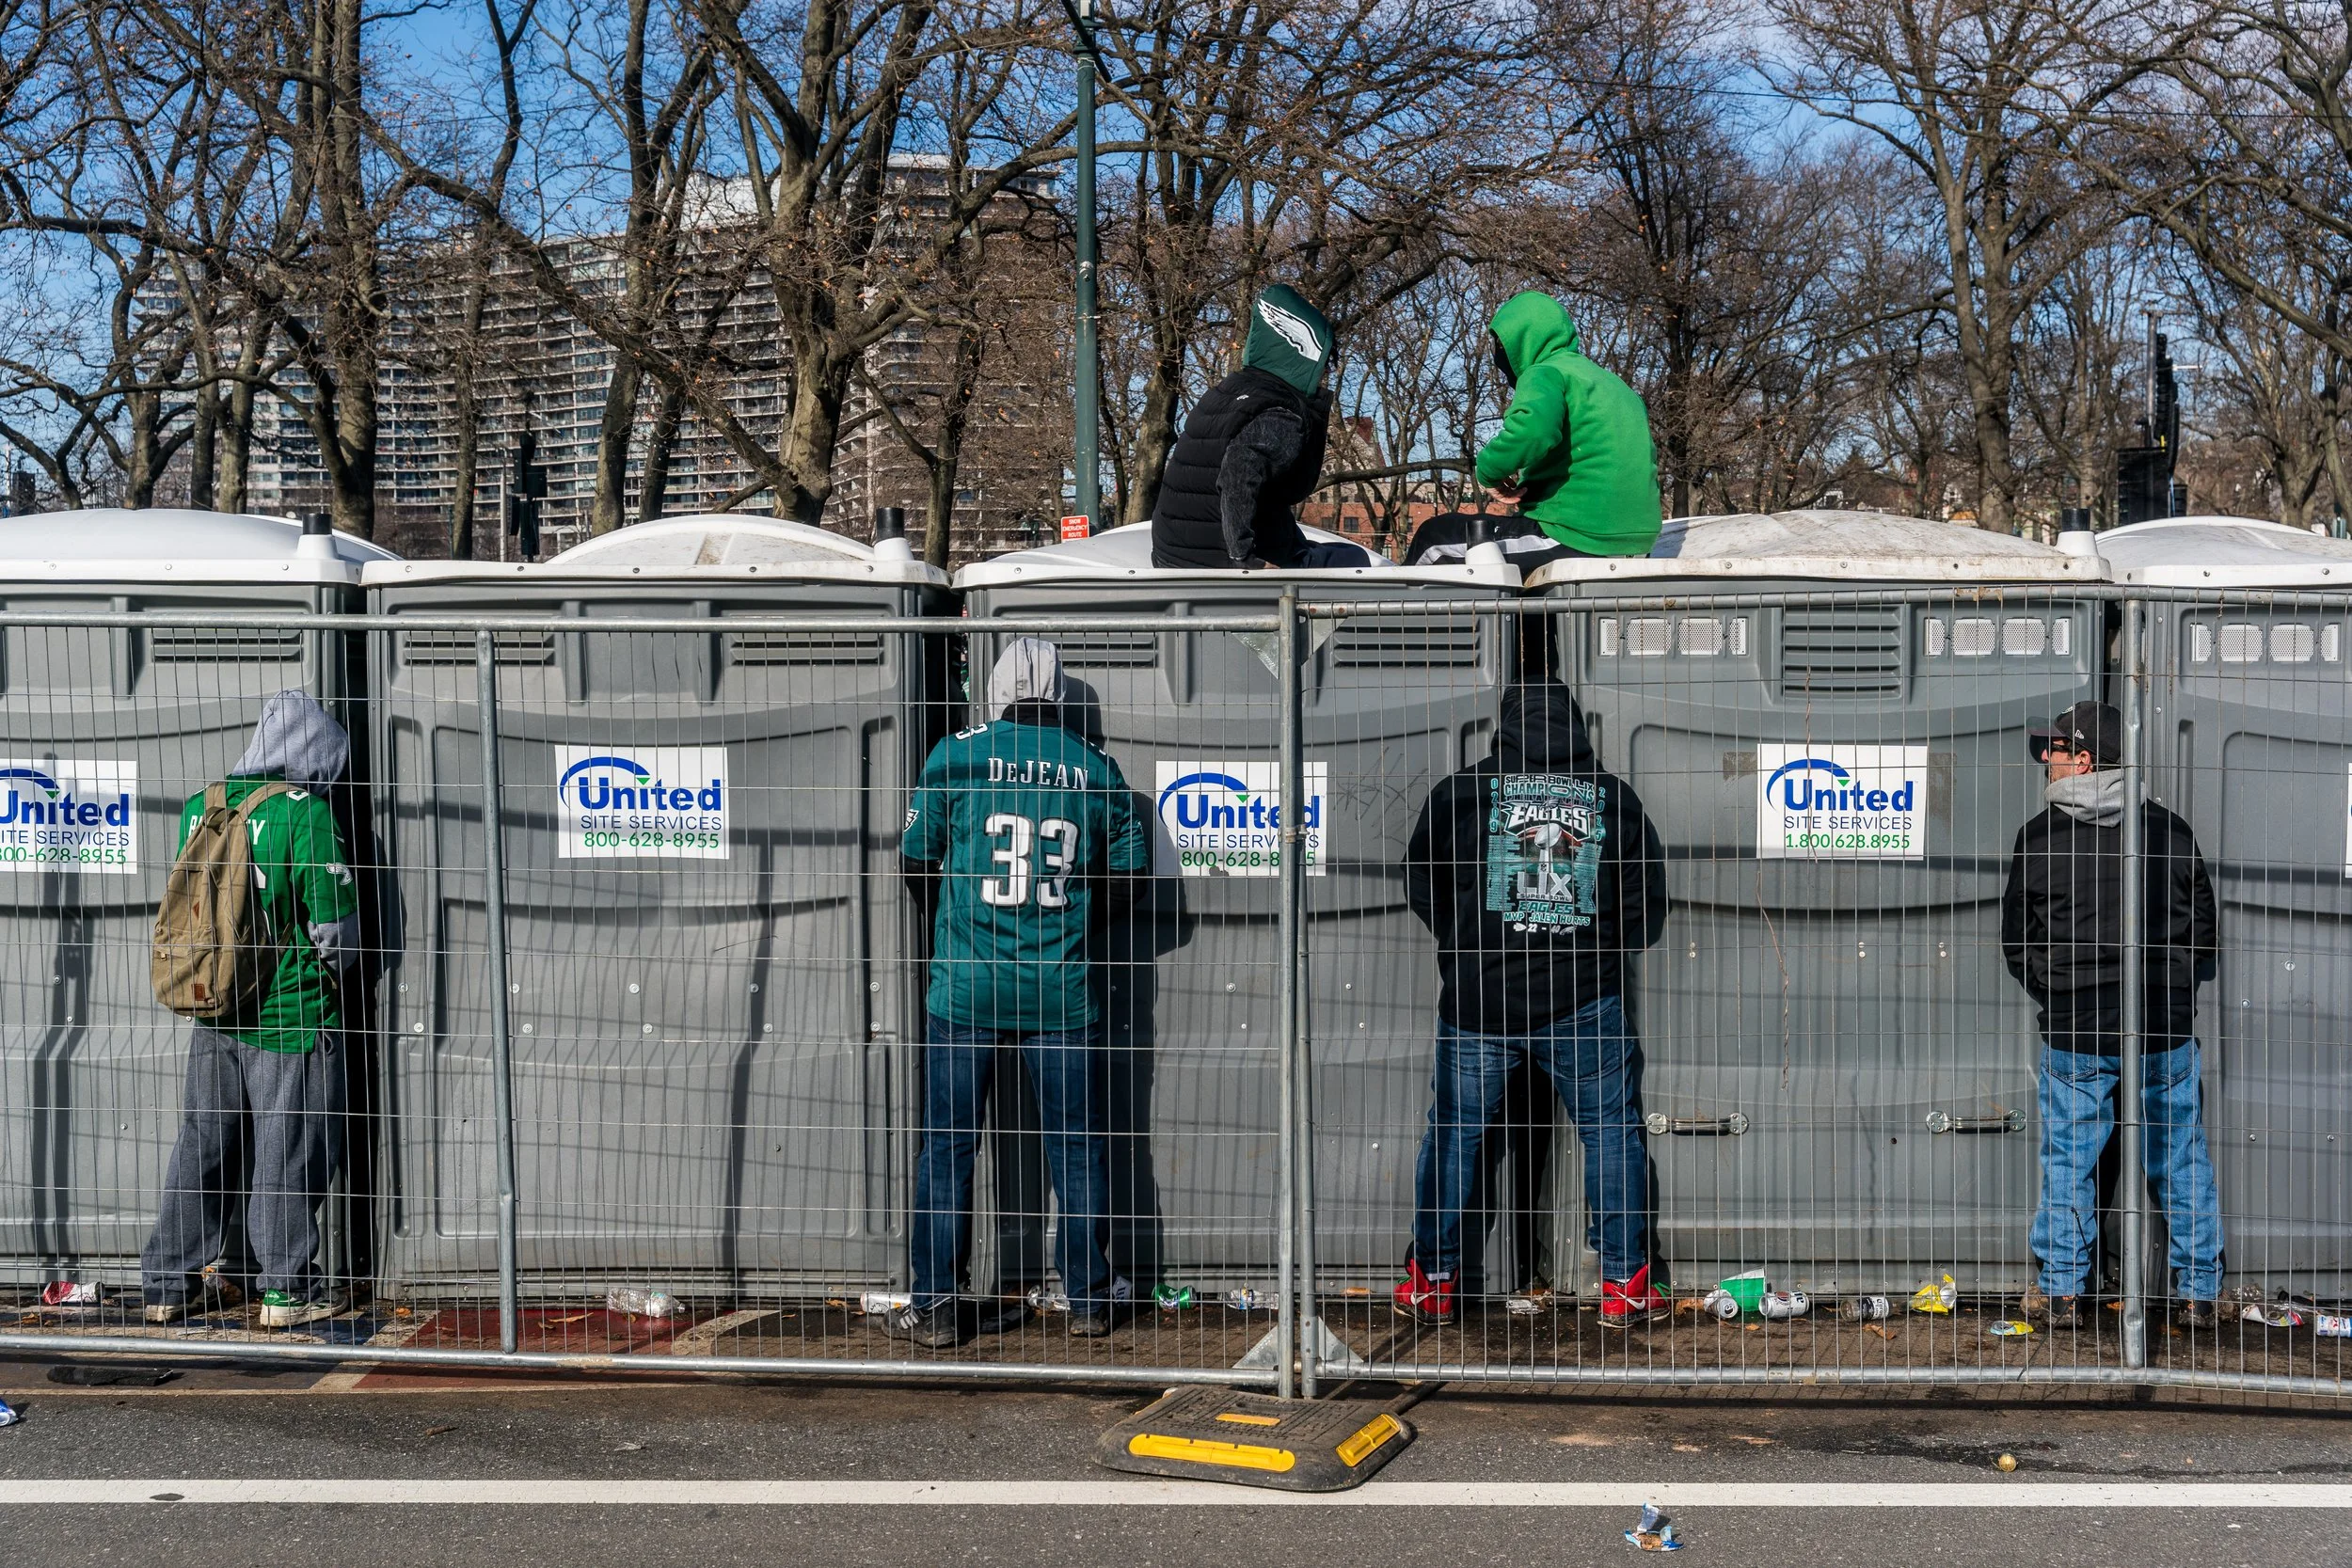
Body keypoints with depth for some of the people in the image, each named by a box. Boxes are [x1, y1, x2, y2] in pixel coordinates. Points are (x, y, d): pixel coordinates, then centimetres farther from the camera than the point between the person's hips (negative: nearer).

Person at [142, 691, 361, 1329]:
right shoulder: (306, 812, -14)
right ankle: (289, 1288, 10)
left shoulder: (197, 808, 4)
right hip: (291, 1012, -5)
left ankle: (171, 1283, 21)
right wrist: (332, 972, 8)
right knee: (288, 1150, 4)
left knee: (202, 1143, 15)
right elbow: (334, 923, -12)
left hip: (213, 1014, 6)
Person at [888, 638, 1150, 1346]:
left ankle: (935, 1306, 7)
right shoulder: (1095, 768, 3)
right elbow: (1128, 872, 7)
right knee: (1077, 1141, 10)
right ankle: (1088, 1296, 17)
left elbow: (917, 860, 5)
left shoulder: (956, 754, -2)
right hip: (1062, 989, 1)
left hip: (966, 987, -1)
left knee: (948, 1143, 5)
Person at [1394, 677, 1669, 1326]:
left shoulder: (1460, 793, -3)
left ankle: (1431, 1283, 17)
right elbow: (1648, 899, 9)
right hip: (1585, 1002, 0)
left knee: (1454, 1132, 13)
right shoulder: (1614, 798, 1)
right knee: (1613, 1131, 12)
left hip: (1477, 1000, 0)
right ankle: (1626, 1285, 11)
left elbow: (1421, 886, 6)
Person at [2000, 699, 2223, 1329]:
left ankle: (2063, 1292, 13)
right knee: (2182, 1159, 11)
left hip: (2073, 1032, -1)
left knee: (2068, 1160, 9)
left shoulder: (2038, 838, -4)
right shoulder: (2173, 832, 1)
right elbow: (2206, 935, 7)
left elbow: (2016, 941, 2)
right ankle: (2199, 1291, 16)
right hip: (2166, 1029, 2)